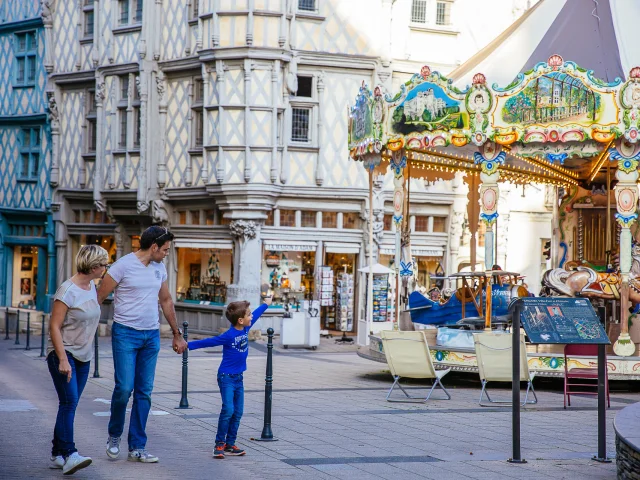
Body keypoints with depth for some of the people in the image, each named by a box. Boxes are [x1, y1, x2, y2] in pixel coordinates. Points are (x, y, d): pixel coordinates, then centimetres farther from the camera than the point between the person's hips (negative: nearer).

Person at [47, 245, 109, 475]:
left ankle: (57, 455, 11)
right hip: (62, 353, -8)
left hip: (83, 356, 8)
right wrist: (63, 360, -23)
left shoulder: (92, 287, 9)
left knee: (69, 405, 7)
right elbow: (54, 326, -17)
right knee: (69, 402, -17)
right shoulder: (67, 291, -16)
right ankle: (69, 455, -23)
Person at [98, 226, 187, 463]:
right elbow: (99, 297, -6)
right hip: (125, 334, -6)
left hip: (151, 336, 6)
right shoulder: (124, 265, -9)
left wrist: (177, 334, 24)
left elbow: (166, 301, 22)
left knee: (144, 392, 4)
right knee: (124, 387, -11)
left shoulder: (159, 267, 11)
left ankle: (137, 448, 9)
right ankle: (114, 435, 14)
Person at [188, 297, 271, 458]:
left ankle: (230, 444, 11)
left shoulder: (245, 329, 2)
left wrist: (265, 304, 36)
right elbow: (208, 342, -16)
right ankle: (219, 444, -4)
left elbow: (256, 315, 20)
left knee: (237, 412, 5)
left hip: (238, 378, 7)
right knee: (228, 410, -15)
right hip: (226, 377, -7)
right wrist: (188, 345, -20)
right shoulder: (229, 336, -18)